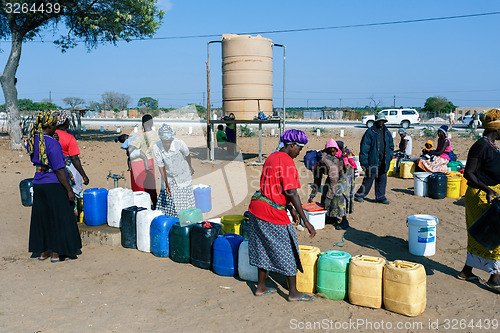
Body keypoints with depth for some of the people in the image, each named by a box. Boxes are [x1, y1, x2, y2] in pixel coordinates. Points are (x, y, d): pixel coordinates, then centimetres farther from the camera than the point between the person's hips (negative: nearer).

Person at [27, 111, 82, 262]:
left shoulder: (32, 140, 3)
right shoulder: (52, 143, -21)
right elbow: (59, 170, -21)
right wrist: (69, 190, -16)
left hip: (38, 182, 8)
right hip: (54, 184, -8)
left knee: (42, 216, 16)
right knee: (58, 217, 3)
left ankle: (42, 251, 25)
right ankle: (56, 253, 10)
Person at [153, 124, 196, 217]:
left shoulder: (179, 143, -28)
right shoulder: (156, 148, -23)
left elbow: (187, 155, -5)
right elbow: (161, 166, -13)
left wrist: (190, 167, 13)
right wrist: (166, 184, -18)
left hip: (182, 174, -1)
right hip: (168, 176, 1)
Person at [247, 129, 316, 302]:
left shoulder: (272, 157, 12)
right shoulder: (287, 161, -16)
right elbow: (291, 193, -22)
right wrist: (306, 221, -19)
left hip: (257, 205, 9)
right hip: (273, 211, -9)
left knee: (264, 248, 18)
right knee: (288, 250, 5)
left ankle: (261, 287, 29)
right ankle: (293, 293, 16)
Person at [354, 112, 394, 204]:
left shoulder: (387, 132, 12)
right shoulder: (370, 132, -7)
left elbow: (391, 146, 22)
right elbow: (364, 147, -9)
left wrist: (389, 157, 10)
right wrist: (364, 161, -13)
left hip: (383, 162, 6)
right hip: (372, 161, -6)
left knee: (382, 179, 8)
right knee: (369, 179, -2)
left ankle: (380, 197, 18)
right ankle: (359, 195, 12)